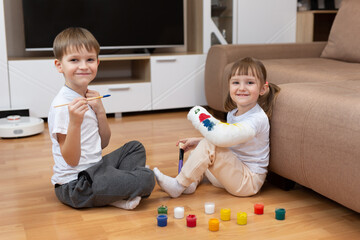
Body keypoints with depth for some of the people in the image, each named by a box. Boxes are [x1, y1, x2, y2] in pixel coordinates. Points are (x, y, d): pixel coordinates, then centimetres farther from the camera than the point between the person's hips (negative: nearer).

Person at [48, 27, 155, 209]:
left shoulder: (88, 97, 8)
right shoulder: (62, 105, -19)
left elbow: (103, 144, 10)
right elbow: (71, 160, -21)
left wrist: (100, 111, -3)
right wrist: (74, 122, -35)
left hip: (94, 169, 9)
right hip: (75, 184, -9)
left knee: (135, 147, 24)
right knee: (146, 179, -19)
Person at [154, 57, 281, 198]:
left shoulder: (257, 118, -22)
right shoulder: (232, 114, 7)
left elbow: (227, 137, -39)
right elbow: (221, 140, 20)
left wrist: (201, 117, -29)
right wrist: (198, 141, 7)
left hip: (249, 181, -10)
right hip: (232, 173, 10)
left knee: (209, 147, -25)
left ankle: (178, 186, -16)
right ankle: (190, 184, -5)